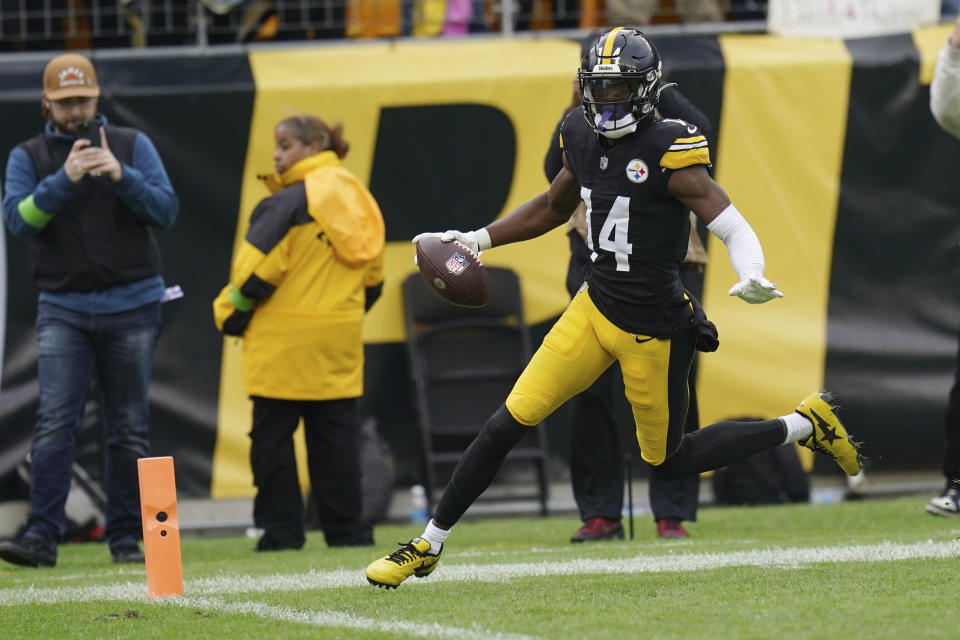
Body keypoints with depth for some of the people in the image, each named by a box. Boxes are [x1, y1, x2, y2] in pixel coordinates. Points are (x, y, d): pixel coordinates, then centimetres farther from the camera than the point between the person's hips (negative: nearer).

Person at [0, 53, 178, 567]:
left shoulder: (132, 145, 6)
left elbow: (165, 210, -4)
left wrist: (121, 175, -20)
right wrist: (64, 180, -21)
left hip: (132, 307, 1)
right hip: (63, 308, -1)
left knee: (129, 428, 3)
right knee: (55, 422, -12)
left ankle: (126, 538, 9)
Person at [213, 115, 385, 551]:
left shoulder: (287, 204, -11)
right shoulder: (356, 201, 13)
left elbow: (256, 272, -15)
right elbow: (372, 279, 19)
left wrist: (229, 315, -2)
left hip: (285, 340, -7)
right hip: (341, 339, 7)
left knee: (273, 434, 0)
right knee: (337, 431, 9)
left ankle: (281, 528, -3)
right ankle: (347, 527, 8)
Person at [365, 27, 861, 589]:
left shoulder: (668, 152, -18)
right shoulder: (586, 139, 3)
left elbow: (735, 229, -21)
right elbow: (553, 209, 23)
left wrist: (752, 279, -41)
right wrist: (478, 240, 16)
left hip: (654, 327, -6)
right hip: (595, 307, 6)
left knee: (670, 459, 9)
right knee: (509, 422, -1)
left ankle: (806, 425, 26)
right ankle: (429, 547, 9)